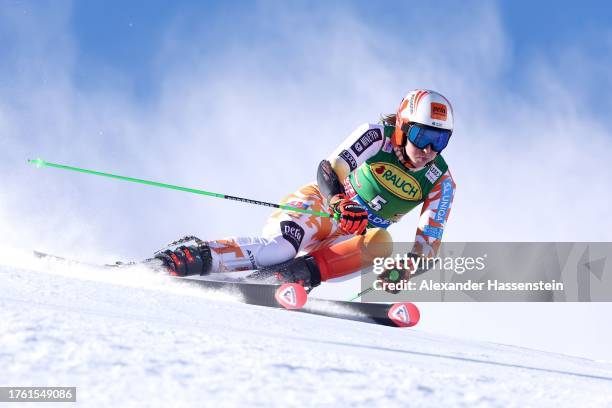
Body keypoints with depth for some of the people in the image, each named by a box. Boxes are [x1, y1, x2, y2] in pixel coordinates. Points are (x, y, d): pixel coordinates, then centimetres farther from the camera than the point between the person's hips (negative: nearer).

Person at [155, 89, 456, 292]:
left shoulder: (440, 182, -3)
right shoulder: (378, 136, -11)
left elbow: (430, 243, -6)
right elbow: (328, 169, -20)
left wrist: (405, 269, -28)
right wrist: (340, 203, -42)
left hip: (353, 239, 4)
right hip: (322, 205, -3)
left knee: (380, 244, -32)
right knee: (278, 248, -34)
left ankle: (304, 271, -41)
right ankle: (197, 254, -34)